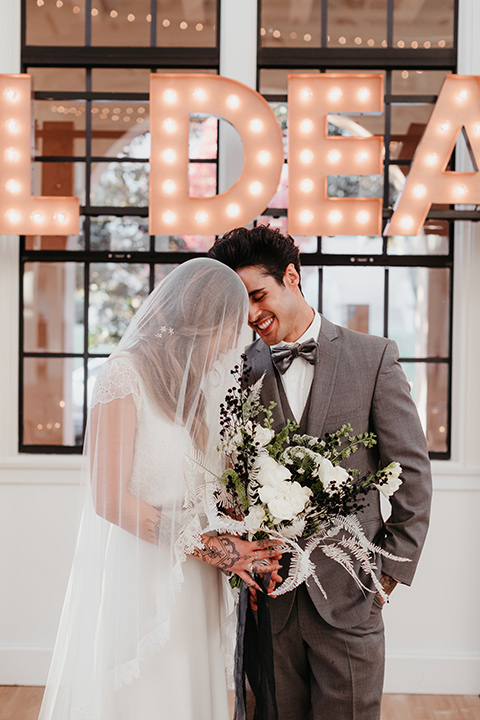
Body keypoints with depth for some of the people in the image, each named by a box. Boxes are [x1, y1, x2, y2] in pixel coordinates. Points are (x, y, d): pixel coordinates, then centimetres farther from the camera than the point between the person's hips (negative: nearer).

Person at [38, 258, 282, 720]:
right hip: (138, 577, -7)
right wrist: (211, 547, -12)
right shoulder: (124, 375, -12)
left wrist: (233, 550, -4)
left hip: (189, 584, 7)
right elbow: (109, 498, -16)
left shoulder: (192, 384, 13)